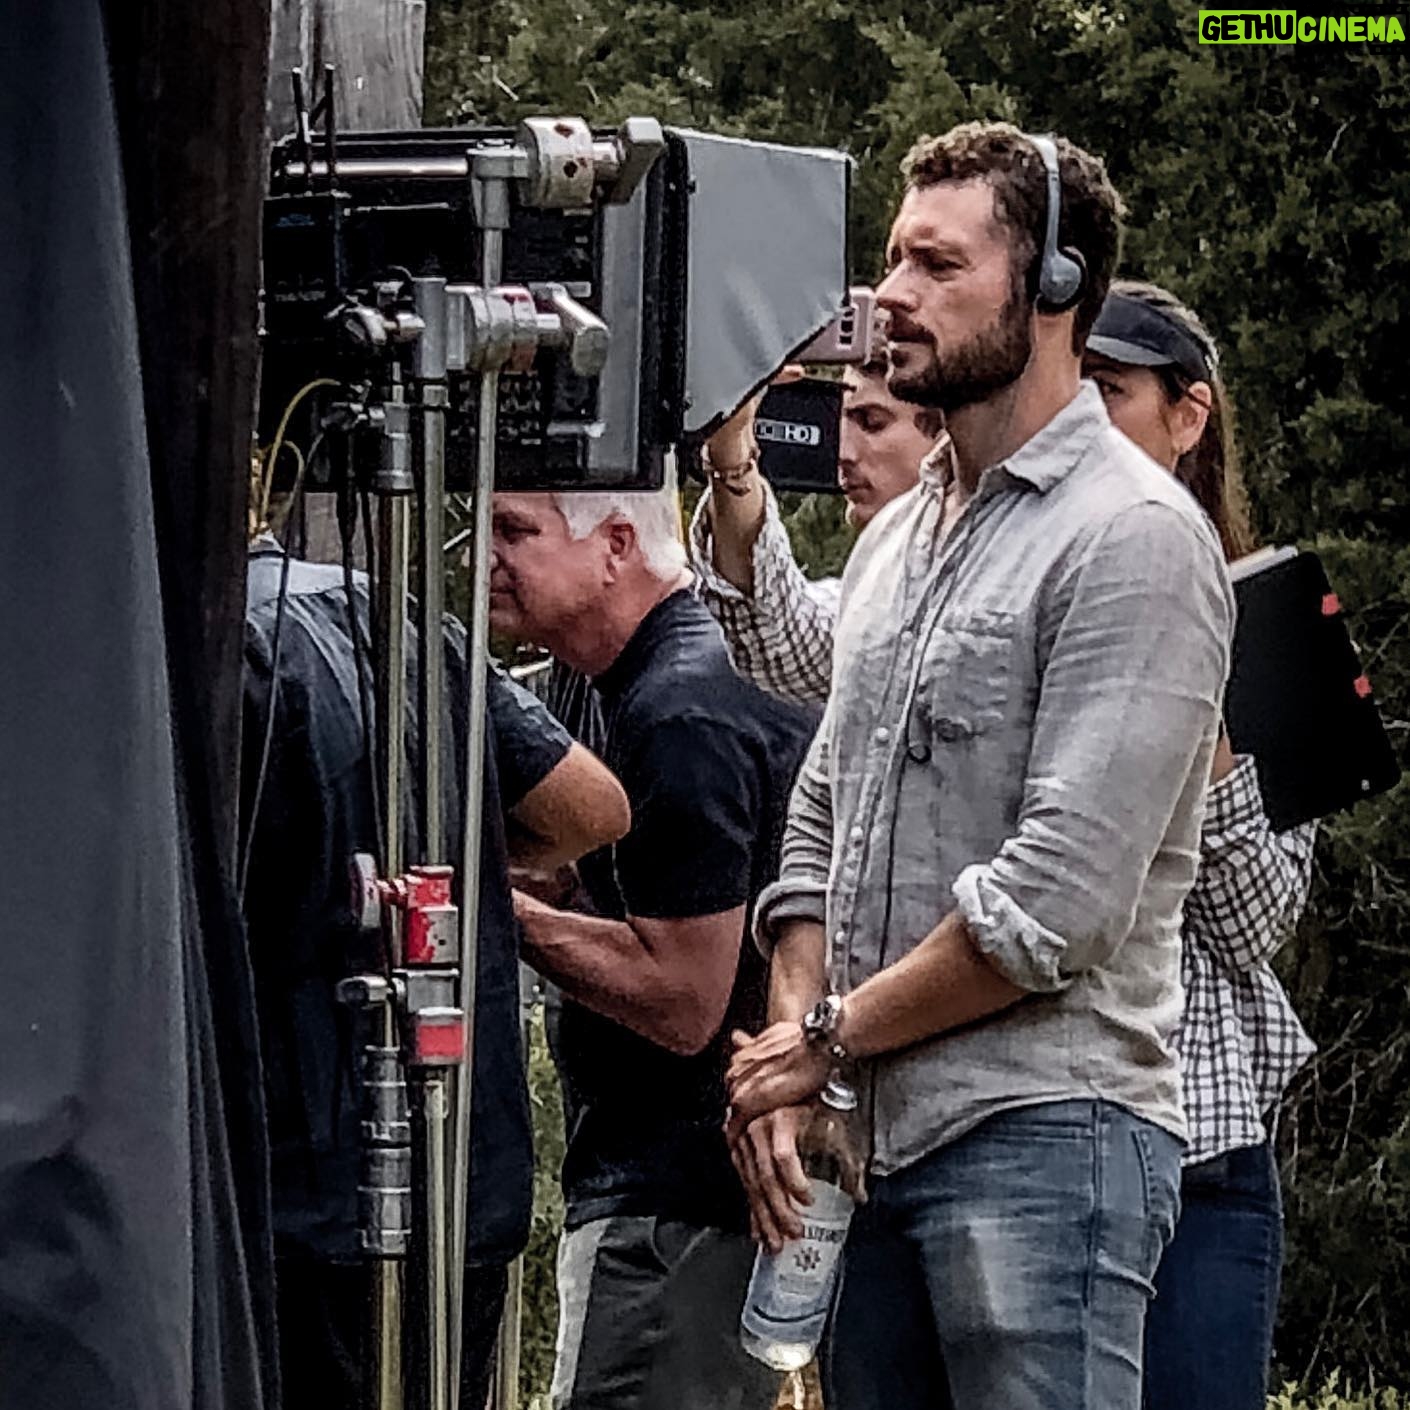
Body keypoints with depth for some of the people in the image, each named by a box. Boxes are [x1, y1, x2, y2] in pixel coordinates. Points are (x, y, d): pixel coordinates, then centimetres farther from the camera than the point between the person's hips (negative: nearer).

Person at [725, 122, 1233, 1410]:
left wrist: (829, 1034, -7)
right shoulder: (894, 540, 19)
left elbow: (1059, 897, -16)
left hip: (1044, 1128, -8)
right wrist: (788, 1060, 3)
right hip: (875, 1142, 8)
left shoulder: (1133, 538, -9)